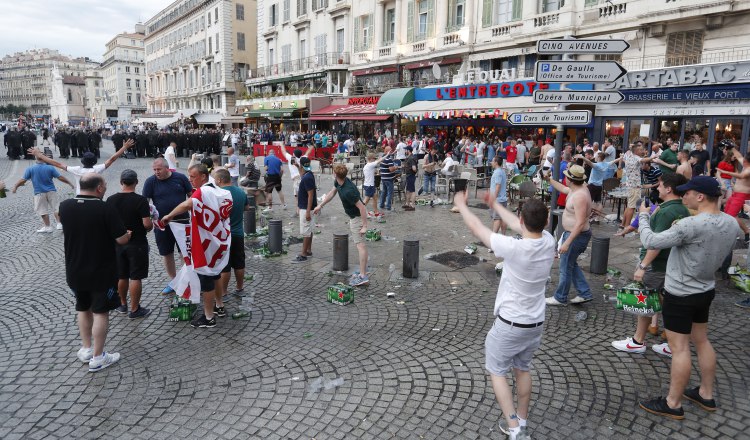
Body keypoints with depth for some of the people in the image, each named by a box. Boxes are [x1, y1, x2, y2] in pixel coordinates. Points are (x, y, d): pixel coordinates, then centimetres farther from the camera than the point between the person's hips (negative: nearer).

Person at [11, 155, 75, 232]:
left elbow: (23, 180, -6)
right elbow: (60, 177, -6)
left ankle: (48, 227, 15)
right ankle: (59, 224, 6)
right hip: (51, 191, 0)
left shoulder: (30, 169, -8)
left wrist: (15, 187, 7)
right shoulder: (50, 168, -8)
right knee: (56, 208, 9)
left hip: (39, 193, 0)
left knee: (43, 210, 9)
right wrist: (70, 183, 4)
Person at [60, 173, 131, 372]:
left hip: (74, 271, 5)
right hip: (101, 272, -5)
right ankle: (98, 358, 13)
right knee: (100, 312, 6)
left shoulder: (64, 206, -4)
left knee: (83, 309, 21)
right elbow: (122, 239, -18)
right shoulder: (105, 209, -21)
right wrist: (128, 233, 5)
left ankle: (86, 349, 32)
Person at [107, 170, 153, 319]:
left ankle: (122, 304, 32)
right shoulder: (141, 200, -17)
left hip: (118, 243, 5)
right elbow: (147, 224, -20)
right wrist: (151, 226, 2)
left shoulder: (111, 200, -2)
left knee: (121, 276, 17)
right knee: (135, 277, 2)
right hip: (137, 244, -5)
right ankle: (135, 310, 9)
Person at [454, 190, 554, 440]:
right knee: (522, 370, 24)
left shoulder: (514, 248, -29)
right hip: (536, 324, 6)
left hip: (509, 324, -6)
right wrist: (495, 205, 21)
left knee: (497, 372, 13)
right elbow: (517, 225, 8)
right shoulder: (548, 242, -11)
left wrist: (461, 205, 3)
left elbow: (476, 227, -15)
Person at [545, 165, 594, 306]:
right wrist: (549, 180, 28)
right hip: (572, 233, 10)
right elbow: (563, 189, 26)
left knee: (565, 267, 4)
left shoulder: (580, 196, -28)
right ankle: (585, 293, 29)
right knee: (571, 264, 21)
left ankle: (560, 298, 18)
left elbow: (580, 223, -31)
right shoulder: (578, 188, 1)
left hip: (576, 236, -10)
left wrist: (567, 242, -30)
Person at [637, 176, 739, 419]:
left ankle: (673, 404, 12)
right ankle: (706, 395, 34)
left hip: (680, 294, -8)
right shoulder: (731, 223, -2)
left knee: (679, 348, 1)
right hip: (706, 290, 8)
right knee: (701, 341, 20)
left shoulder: (691, 225, -29)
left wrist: (643, 217, -6)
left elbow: (650, 242, -22)